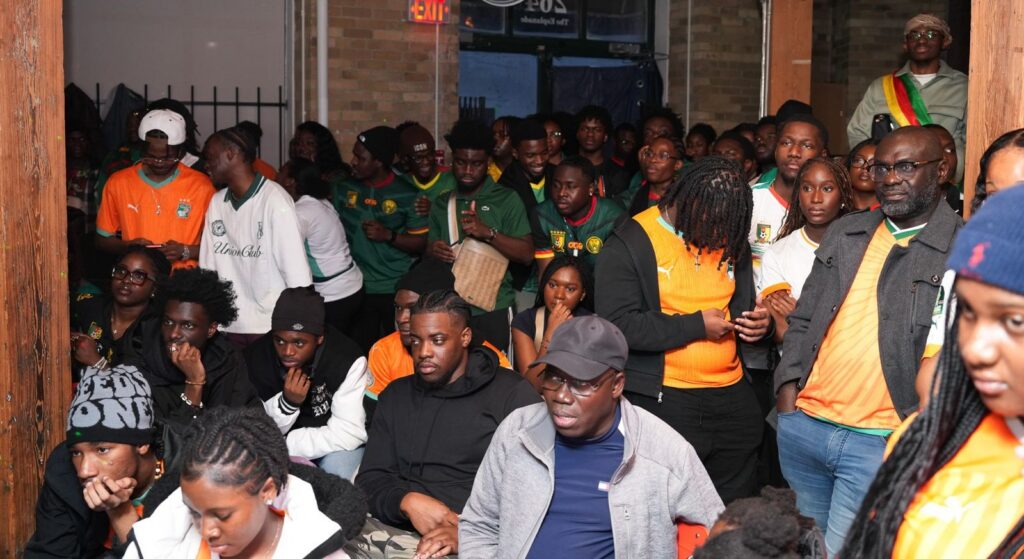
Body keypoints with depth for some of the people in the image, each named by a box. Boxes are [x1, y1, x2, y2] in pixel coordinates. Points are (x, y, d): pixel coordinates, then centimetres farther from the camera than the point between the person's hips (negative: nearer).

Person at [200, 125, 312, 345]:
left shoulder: (275, 201, -13)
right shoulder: (217, 204, 6)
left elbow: (296, 270, -14)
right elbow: (207, 266, 9)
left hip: (271, 327, -5)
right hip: (228, 325, 5)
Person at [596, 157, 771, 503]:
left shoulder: (731, 242, 10)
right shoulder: (630, 243, -9)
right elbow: (618, 325, -17)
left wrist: (760, 323, -1)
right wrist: (696, 325, -16)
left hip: (732, 397, 6)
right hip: (663, 402, -6)